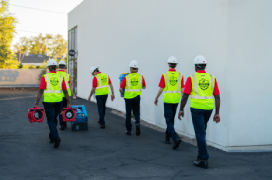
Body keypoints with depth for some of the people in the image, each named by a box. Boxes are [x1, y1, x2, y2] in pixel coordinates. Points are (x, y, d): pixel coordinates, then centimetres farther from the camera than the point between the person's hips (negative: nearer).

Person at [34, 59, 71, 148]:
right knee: (54, 119, 20)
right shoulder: (60, 77, 2)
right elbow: (65, 91, 0)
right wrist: (69, 103, 5)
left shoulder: (45, 77, -7)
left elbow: (40, 91, -12)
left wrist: (36, 103, -9)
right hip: (58, 101, 3)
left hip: (48, 102, -3)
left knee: (51, 120, -1)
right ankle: (52, 137, 30)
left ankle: (56, 137, -18)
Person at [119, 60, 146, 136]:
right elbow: (144, 87, 11)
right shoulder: (140, 77, -2)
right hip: (137, 97, 1)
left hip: (128, 97, -1)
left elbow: (120, 89, -8)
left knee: (128, 114, 10)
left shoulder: (126, 77, -7)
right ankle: (137, 123, -14)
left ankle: (128, 130, 14)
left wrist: (122, 94, 12)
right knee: (136, 112, 14)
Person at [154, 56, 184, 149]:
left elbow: (161, 89, -7)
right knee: (171, 119, 18)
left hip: (167, 100, -4)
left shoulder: (165, 75, -8)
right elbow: (182, 89, -1)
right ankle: (167, 138, 28)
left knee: (169, 120, -2)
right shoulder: (180, 75, 1)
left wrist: (156, 98, 8)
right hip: (176, 100, 4)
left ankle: (176, 138, -20)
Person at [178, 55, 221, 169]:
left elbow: (185, 96, -7)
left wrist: (181, 110, 3)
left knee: (200, 133, -1)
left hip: (197, 108, -4)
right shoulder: (212, 78, 5)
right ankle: (201, 153, 30)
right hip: (209, 108, 4)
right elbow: (217, 97, 2)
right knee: (202, 130, 22)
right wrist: (217, 113, 6)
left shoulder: (191, 78, -5)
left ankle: (204, 159, -3)